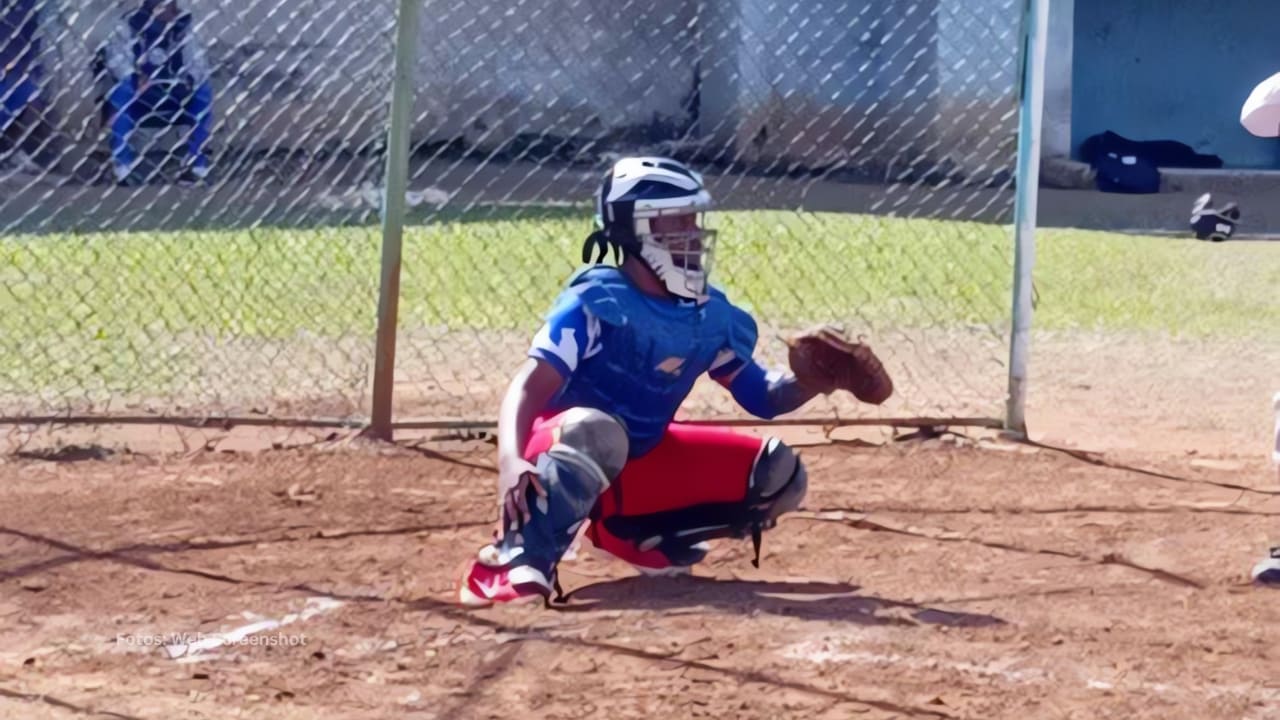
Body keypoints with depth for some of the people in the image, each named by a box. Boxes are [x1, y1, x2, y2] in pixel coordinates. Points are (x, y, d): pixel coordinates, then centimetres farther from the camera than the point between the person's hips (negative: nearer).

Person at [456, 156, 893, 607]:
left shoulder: (711, 315, -1)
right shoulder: (598, 301, -21)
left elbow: (761, 396, 8)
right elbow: (529, 388, -30)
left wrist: (810, 383, -15)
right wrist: (510, 462, -49)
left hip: (640, 462, 8)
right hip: (564, 448, -7)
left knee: (778, 474, 2)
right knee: (596, 431, -43)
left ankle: (639, 535, 12)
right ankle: (513, 563, -43)